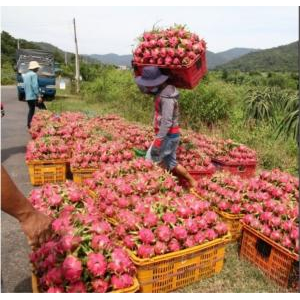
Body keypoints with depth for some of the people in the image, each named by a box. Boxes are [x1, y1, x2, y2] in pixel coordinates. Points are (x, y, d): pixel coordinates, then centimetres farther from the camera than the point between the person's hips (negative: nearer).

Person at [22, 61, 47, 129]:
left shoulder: (25, 75, 17)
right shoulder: (33, 74, -10)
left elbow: (25, 86, 20)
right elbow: (35, 86, -18)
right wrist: (39, 96, -19)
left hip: (28, 97, 9)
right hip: (34, 96, -8)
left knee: (31, 110, 13)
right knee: (43, 110, -2)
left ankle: (29, 125, 9)